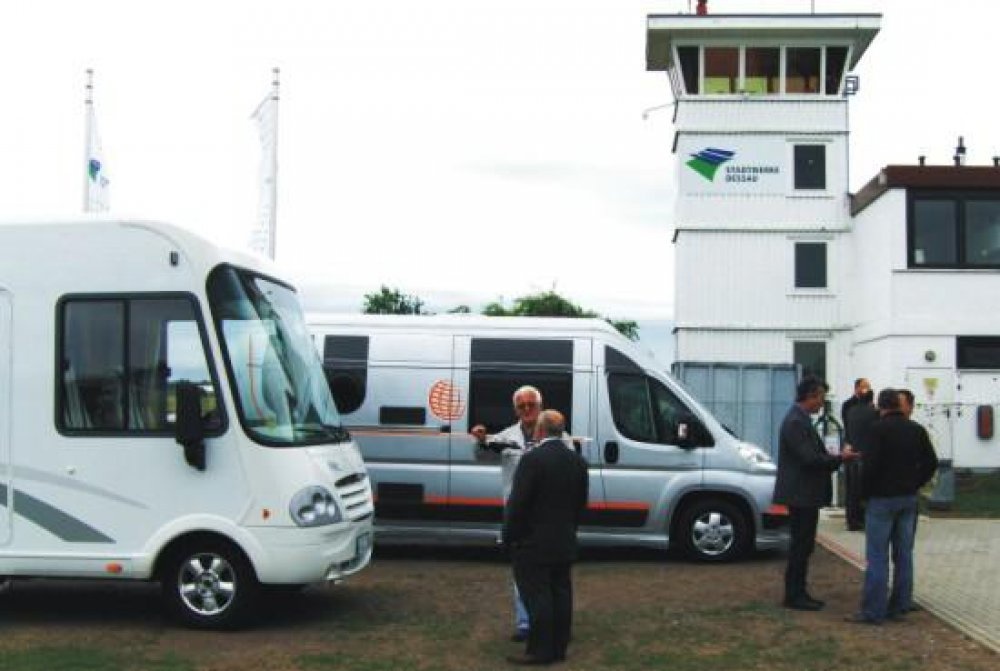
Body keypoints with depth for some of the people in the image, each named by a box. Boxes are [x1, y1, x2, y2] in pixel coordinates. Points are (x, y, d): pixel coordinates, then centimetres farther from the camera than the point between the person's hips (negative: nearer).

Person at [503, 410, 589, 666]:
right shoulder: (577, 460, 7)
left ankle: (540, 650, 0)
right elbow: (581, 503, 13)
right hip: (564, 543, 7)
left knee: (537, 595, -2)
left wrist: (509, 536, -6)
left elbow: (517, 502, -16)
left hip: (534, 542, -7)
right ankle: (558, 648, 18)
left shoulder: (533, 459, -17)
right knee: (560, 592, 11)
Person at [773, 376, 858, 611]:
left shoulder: (800, 419, 14)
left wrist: (836, 457, 8)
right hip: (801, 494, -10)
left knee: (803, 545, 14)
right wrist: (839, 458, -13)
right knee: (801, 545, -3)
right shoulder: (795, 422, -18)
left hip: (806, 495, 10)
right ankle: (793, 596, 4)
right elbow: (809, 459, -23)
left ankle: (798, 593, 21)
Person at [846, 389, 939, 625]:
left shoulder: (880, 429, -14)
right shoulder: (917, 430, 7)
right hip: (908, 499, 7)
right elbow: (931, 462, 11)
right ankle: (899, 606, 16)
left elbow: (871, 464, -18)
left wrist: (864, 491, -4)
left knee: (877, 557, -5)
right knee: (904, 555, 12)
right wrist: (915, 484, 16)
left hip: (882, 499, -7)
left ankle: (873, 611, -5)